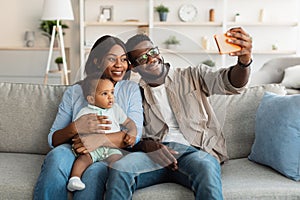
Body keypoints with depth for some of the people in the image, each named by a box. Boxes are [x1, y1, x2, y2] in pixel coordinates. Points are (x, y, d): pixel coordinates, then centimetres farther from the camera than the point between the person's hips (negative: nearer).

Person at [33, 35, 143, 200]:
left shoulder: (131, 89, 12)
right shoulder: (74, 92, 14)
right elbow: (53, 140, 7)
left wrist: (101, 139, -20)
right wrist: (75, 127, -15)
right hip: (75, 152, 1)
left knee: (94, 172, -36)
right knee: (57, 155, -34)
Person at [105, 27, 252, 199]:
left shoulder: (192, 76, 15)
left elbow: (231, 83, -1)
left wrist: (244, 61, -25)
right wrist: (147, 145, -12)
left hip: (196, 150, -1)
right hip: (156, 152, 2)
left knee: (206, 168, -38)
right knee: (119, 169, -30)